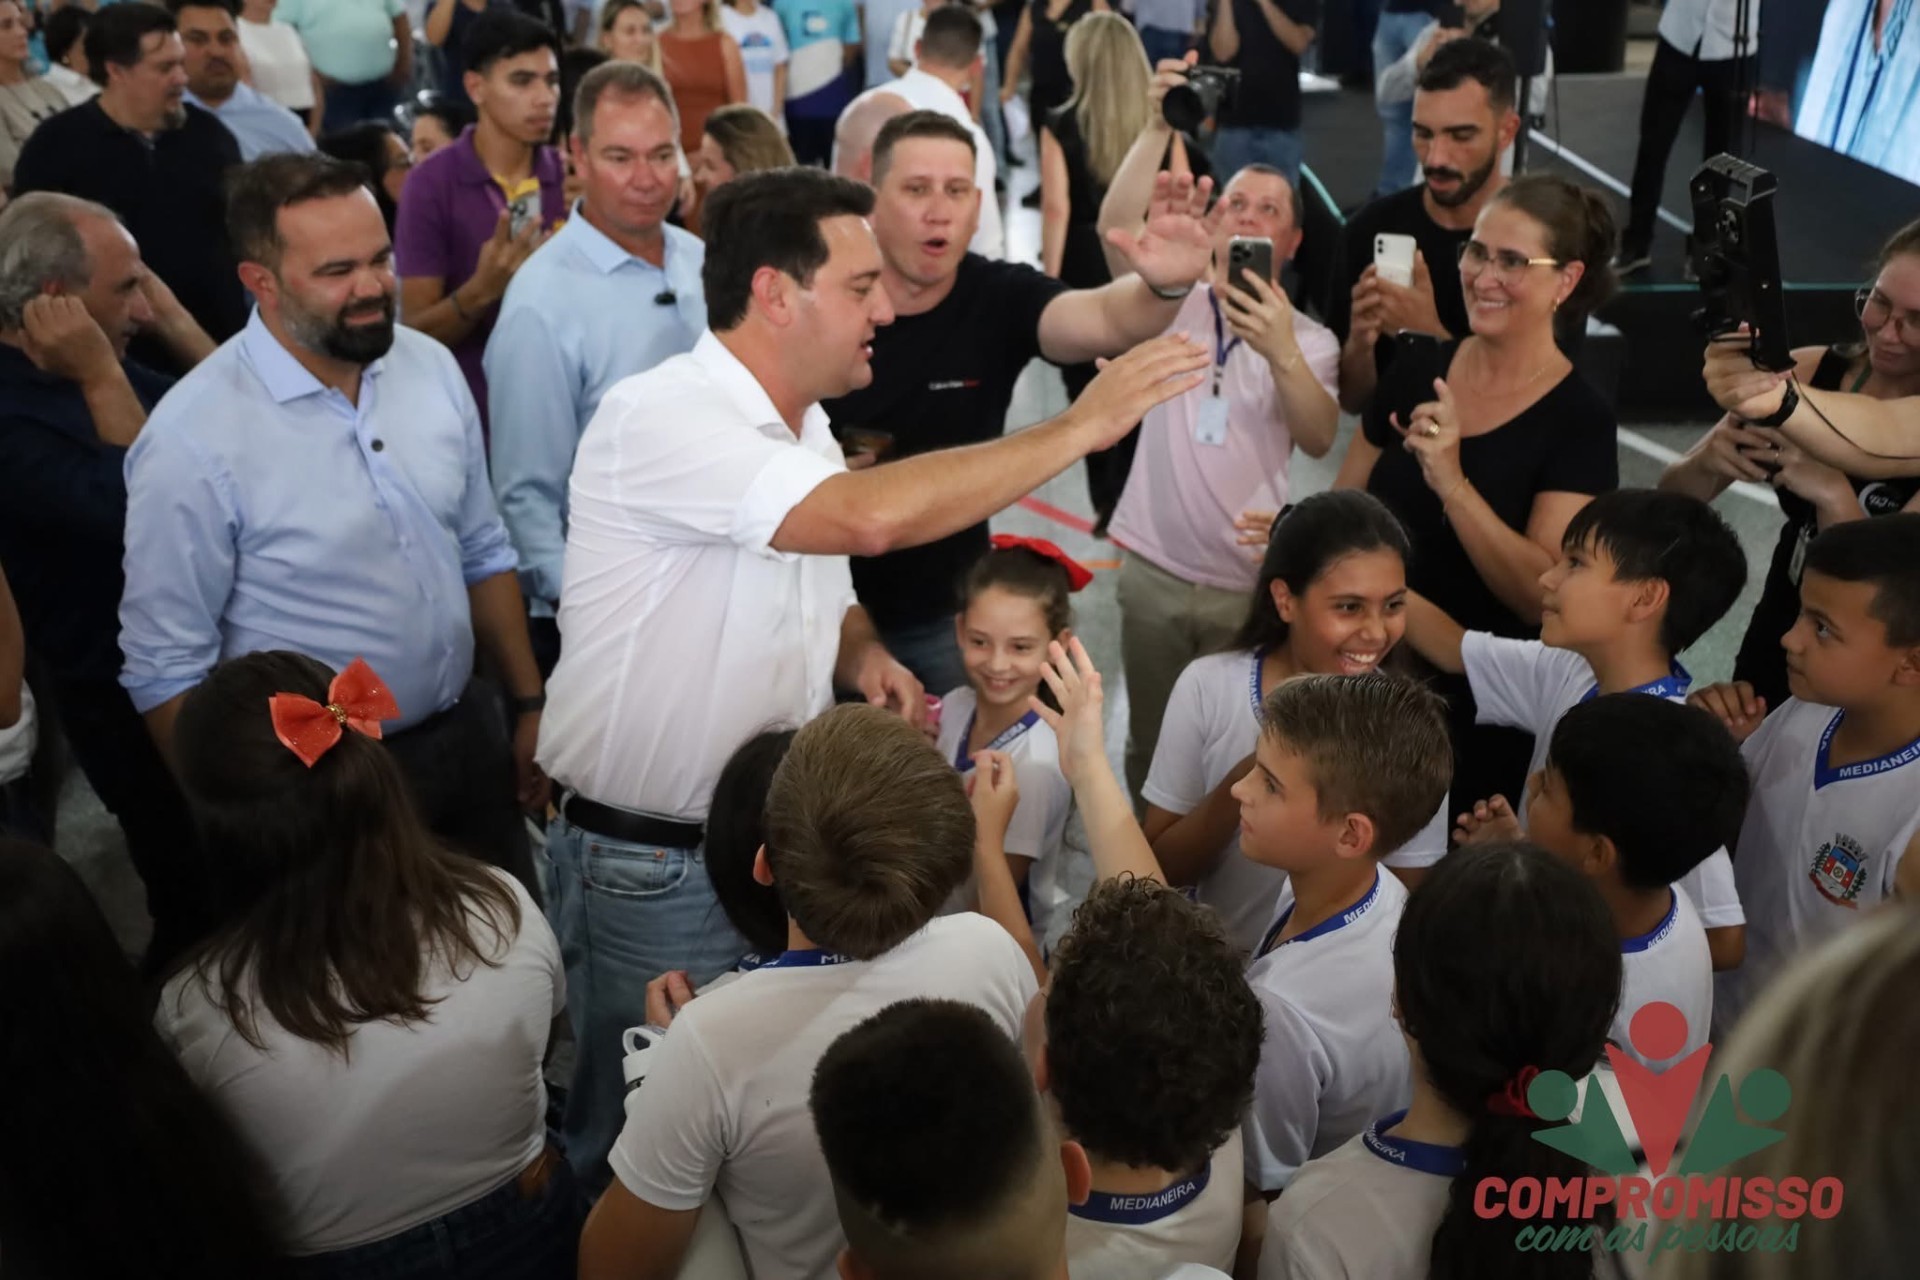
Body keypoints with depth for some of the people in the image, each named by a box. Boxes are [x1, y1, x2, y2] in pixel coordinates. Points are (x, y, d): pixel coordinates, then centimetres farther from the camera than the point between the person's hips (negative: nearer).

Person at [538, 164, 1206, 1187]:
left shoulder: (802, 431, 7)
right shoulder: (657, 418, -23)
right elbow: (869, 517, -38)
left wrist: (864, 659, -3)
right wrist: (1081, 426, -29)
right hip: (649, 869, -7)